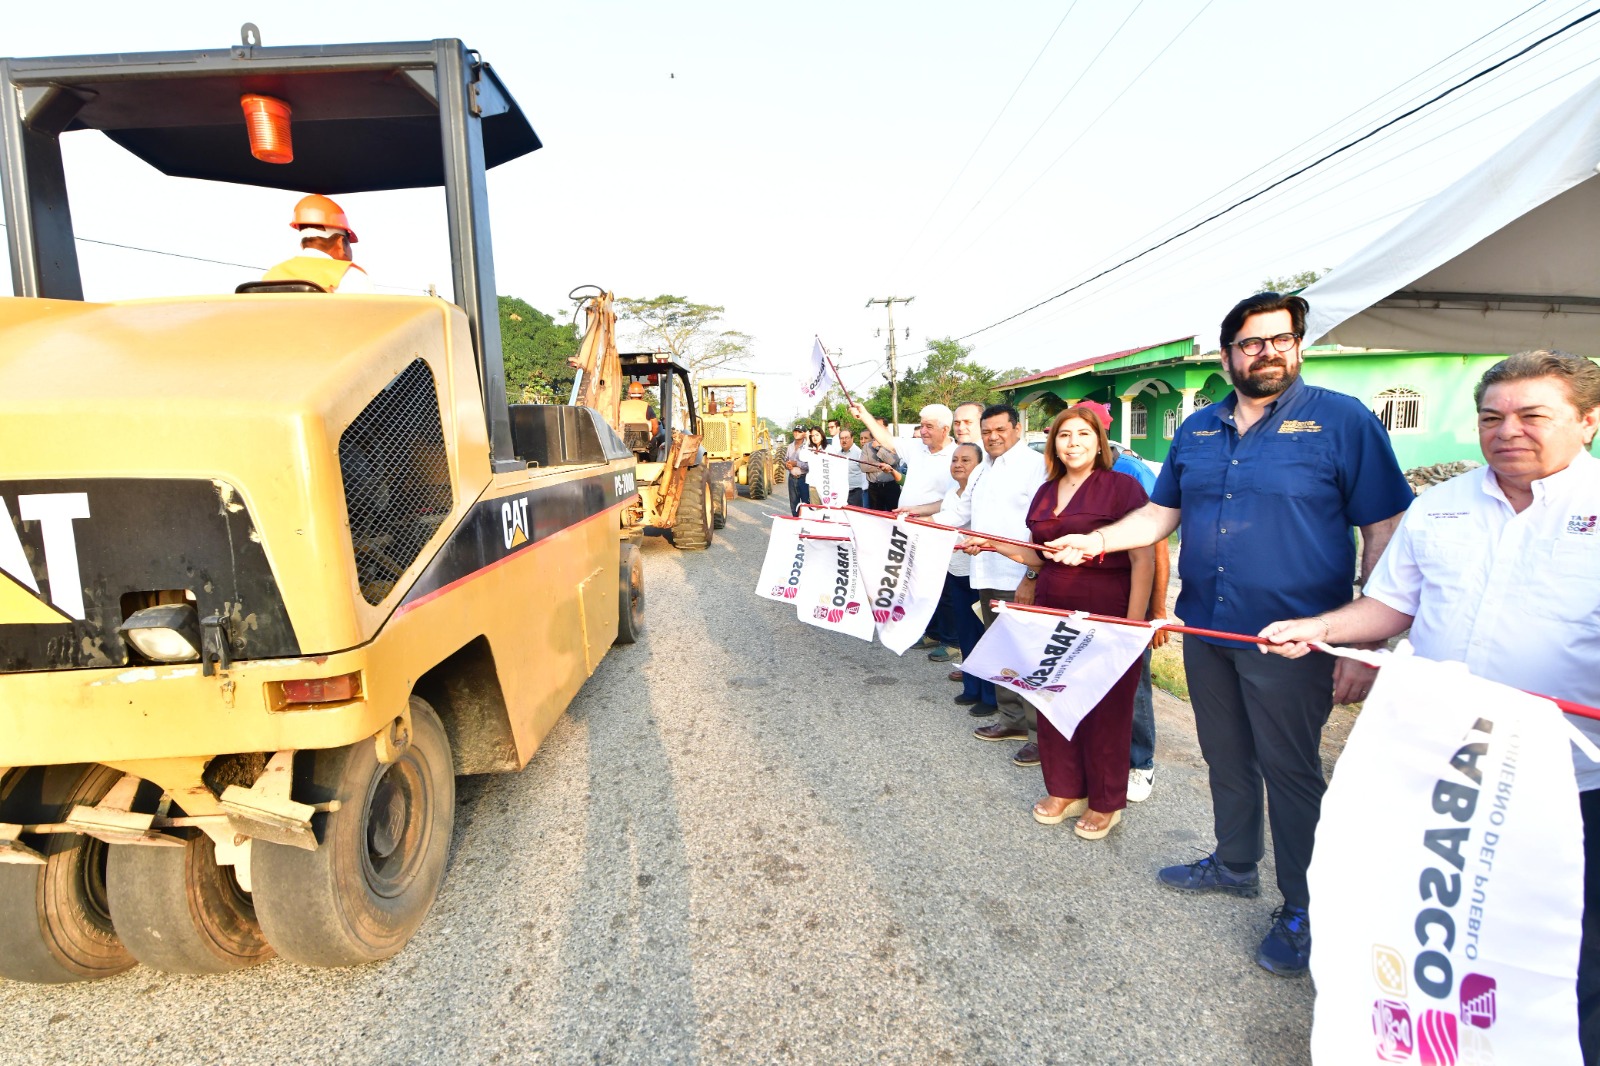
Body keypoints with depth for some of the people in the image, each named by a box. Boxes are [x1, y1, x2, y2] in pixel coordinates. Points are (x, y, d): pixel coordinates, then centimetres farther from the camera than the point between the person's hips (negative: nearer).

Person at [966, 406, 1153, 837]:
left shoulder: (1122, 487, -8)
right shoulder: (1046, 492, 10)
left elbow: (1143, 560, -12)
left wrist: (1133, 625, -16)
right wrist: (992, 544, 6)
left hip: (1106, 617, -6)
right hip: (1053, 614, 6)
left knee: (1105, 710, 6)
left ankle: (1106, 802, 26)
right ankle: (1065, 790, 31)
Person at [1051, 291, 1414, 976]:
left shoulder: (1343, 422, -8)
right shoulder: (1196, 431, 7)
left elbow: (1386, 534, -9)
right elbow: (1158, 513, 14)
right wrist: (1096, 540, -3)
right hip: (1205, 630, 5)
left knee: (1290, 770, 7)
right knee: (1225, 757, 19)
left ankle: (1302, 909, 27)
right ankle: (1235, 865, 40)